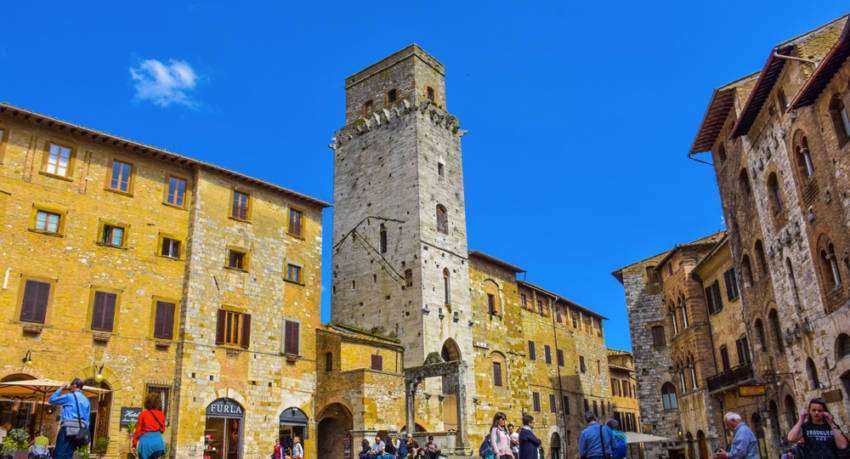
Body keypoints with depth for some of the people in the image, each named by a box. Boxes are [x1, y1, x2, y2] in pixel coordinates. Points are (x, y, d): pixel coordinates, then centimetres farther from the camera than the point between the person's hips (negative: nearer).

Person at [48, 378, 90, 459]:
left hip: (68, 428, -6)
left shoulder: (69, 396, -1)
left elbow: (51, 400, 8)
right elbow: (87, 420, 16)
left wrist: (61, 389, 16)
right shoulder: (86, 400, 19)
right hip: (80, 430, 6)